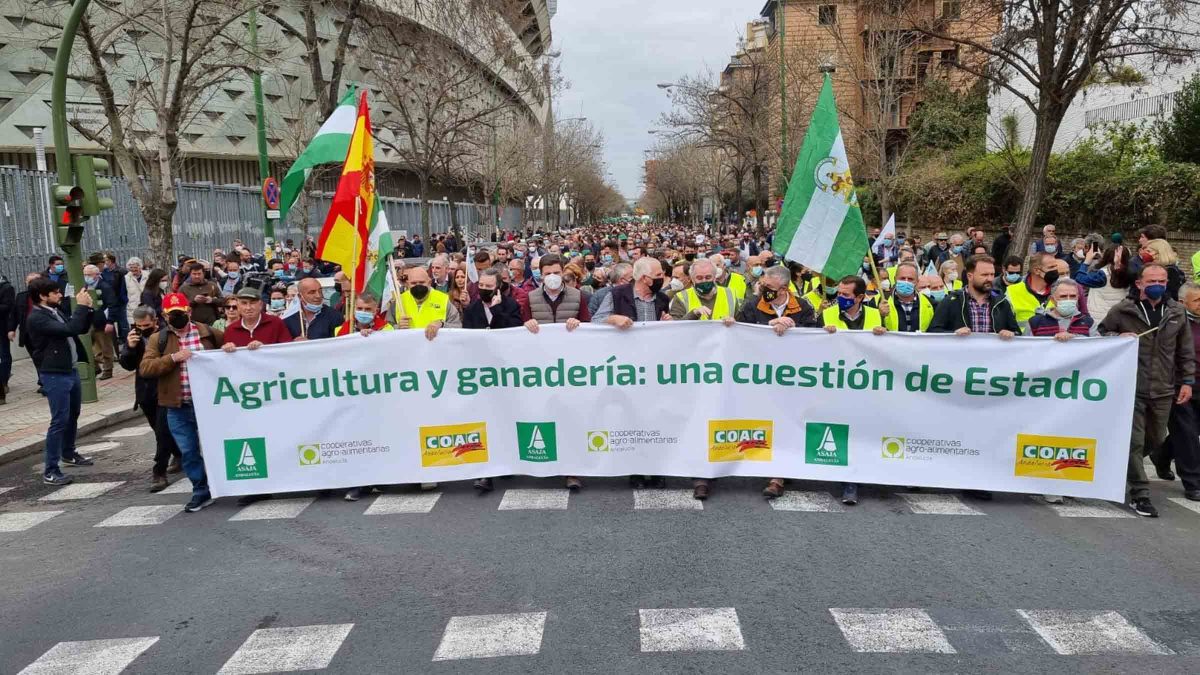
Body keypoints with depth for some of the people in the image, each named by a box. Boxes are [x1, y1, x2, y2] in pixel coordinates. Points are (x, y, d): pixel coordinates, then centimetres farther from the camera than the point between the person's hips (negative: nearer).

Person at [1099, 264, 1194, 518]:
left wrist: (1187, 380, 7)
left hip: (1163, 390, 4)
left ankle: (1125, 467, 41)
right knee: (1134, 442, -4)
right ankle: (1139, 495, 2)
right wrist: (1118, 337, -14)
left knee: (1155, 439, 16)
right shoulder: (1122, 311, -3)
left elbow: (1186, 351, 12)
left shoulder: (1177, 313, 7)